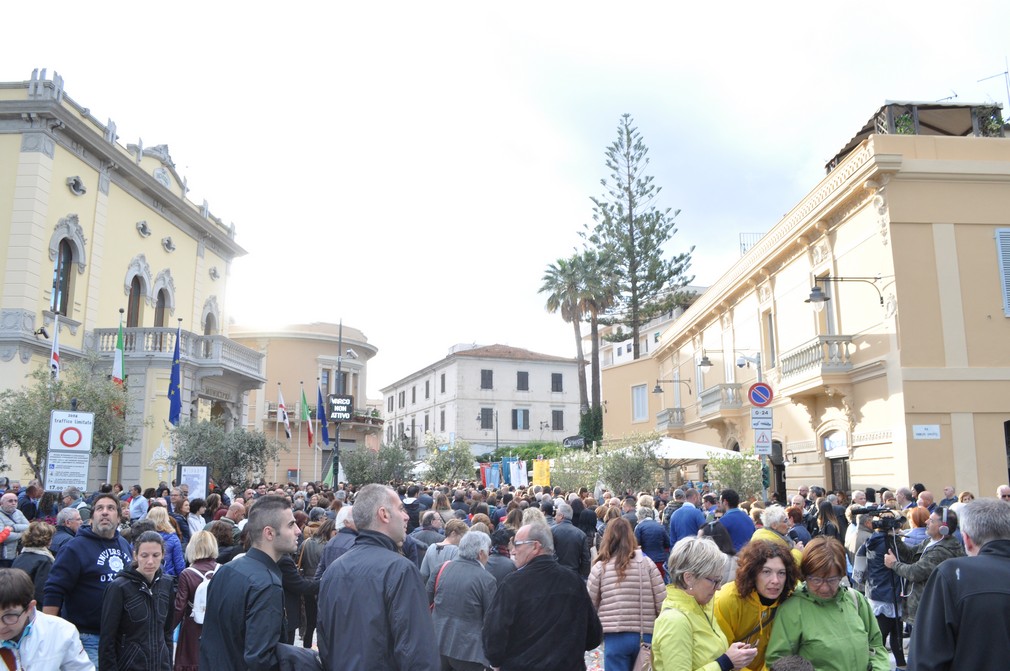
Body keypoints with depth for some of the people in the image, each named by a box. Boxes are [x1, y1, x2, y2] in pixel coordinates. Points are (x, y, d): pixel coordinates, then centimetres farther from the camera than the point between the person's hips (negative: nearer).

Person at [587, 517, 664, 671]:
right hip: (645, 637, 2)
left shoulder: (600, 567, -3)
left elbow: (589, 604, 2)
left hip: (615, 638, -2)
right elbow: (662, 602, -2)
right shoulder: (646, 562, -1)